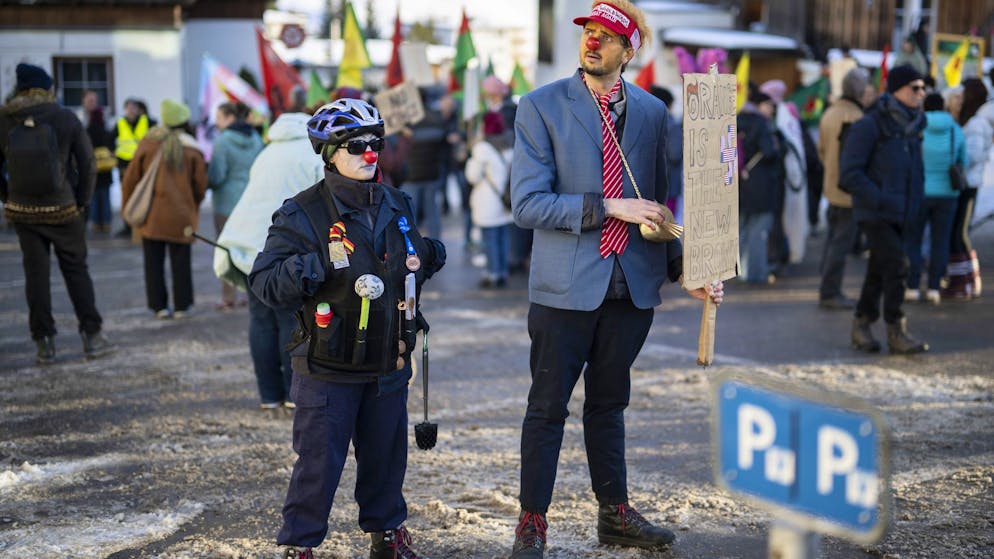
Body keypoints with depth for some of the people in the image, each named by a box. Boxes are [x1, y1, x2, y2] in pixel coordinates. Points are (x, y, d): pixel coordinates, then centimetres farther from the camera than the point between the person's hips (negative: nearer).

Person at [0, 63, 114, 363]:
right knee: (76, 271, 8)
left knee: (36, 274, 7)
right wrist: (82, 200, 3)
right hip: (63, 210, -1)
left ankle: (44, 343, 8)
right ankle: (92, 336, 8)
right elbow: (87, 163, -6)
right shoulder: (66, 118, -6)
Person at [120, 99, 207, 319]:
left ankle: (159, 306, 7)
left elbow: (130, 179, 2)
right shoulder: (192, 149, -2)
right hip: (181, 216, 0)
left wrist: (127, 206, 15)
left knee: (154, 263, 7)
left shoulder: (148, 144, -1)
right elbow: (200, 185, 0)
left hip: (151, 215, 0)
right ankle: (181, 306, 10)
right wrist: (193, 206, 20)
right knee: (181, 262, 8)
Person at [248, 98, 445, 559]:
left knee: (386, 454, 16)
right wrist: (302, 271, -31)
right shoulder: (302, 214, -10)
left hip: (388, 364, 5)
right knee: (318, 461, 0)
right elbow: (264, 282, -13)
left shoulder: (396, 206, 8)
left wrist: (423, 260, 1)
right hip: (327, 369, -5)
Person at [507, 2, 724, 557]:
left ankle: (615, 513, 29)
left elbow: (658, 201, 13)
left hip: (633, 283, 4)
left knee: (609, 402, 17)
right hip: (566, 283, -4)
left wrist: (681, 264, 0)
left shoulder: (652, 112, 6)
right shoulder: (541, 107, -6)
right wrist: (607, 207, -20)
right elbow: (528, 204, -13)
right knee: (549, 407, 4)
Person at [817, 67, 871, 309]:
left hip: (832, 186, 10)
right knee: (842, 242, -4)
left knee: (833, 239, 16)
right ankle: (830, 292, -2)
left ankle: (827, 290, 21)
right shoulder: (854, 116, -18)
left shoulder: (830, 112, 11)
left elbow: (822, 150, 18)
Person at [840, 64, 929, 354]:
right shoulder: (869, 126, -11)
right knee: (896, 266, -13)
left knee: (879, 271, 12)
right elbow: (850, 173, -15)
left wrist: (915, 205, 8)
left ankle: (861, 326, 23)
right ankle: (896, 332, -6)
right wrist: (880, 201, -20)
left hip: (900, 214, 7)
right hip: (875, 214, -7)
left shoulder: (912, 125, 11)